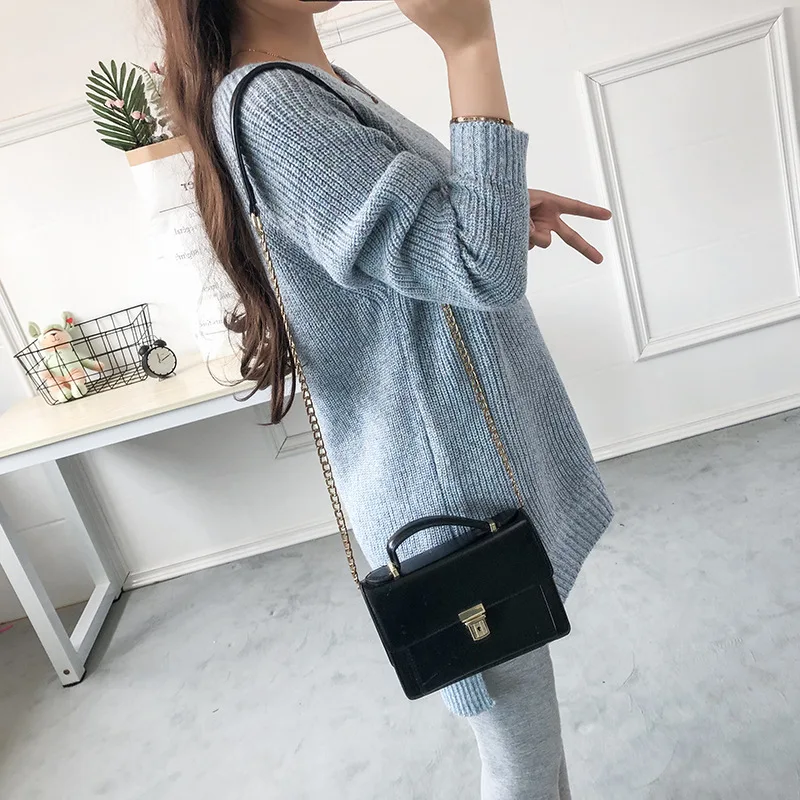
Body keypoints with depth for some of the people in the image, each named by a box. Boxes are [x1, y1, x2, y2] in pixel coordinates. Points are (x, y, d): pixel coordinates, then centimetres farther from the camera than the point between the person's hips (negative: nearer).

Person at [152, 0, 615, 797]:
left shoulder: (317, 84, 11)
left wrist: (509, 215, 3)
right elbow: (483, 270, -27)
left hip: (480, 456, 10)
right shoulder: (268, 107, -20)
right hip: (452, 482, -10)